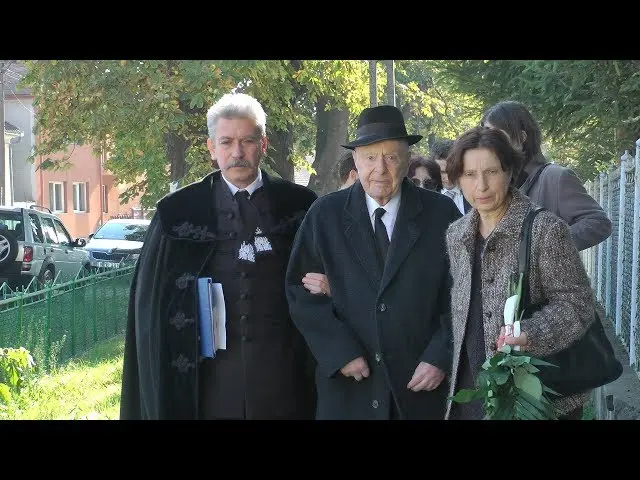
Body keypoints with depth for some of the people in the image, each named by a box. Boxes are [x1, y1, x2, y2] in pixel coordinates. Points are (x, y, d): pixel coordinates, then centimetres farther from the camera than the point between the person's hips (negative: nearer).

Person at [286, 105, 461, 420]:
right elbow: (301, 290, -1)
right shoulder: (325, 214, 1)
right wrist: (340, 353, -10)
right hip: (348, 385, 0)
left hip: (422, 385, 0)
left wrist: (441, 358, -8)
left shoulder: (441, 213, 0)